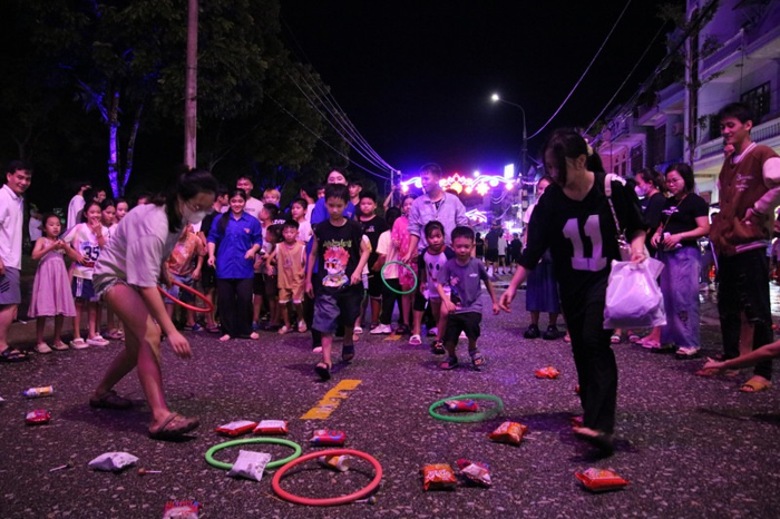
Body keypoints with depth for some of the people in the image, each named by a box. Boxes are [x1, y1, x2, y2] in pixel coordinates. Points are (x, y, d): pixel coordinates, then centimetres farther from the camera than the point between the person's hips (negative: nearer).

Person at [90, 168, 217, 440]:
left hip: (136, 276, 9)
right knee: (150, 333, -28)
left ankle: (101, 392, 36)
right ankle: (161, 417, -34)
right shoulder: (153, 224, -36)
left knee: (137, 346, 12)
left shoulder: (178, 215, -9)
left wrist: (163, 269, 19)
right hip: (113, 275, -9)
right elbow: (147, 285, -40)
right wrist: (171, 330, -44)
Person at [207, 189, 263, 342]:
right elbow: (212, 238, 5)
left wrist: (253, 250, -11)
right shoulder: (220, 220, 5)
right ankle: (227, 331, 16)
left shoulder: (252, 221, 4)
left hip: (244, 268, 0)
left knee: (245, 299, 0)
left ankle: (246, 330, 15)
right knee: (225, 301, 6)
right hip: (224, 267, 1)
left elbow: (258, 240, 8)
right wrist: (211, 255, -7)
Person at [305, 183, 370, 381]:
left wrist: (358, 271, -14)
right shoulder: (320, 229, -1)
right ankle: (326, 361, -10)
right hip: (326, 284, 0)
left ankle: (348, 343, 47)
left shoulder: (353, 227, -5)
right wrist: (308, 280, 7)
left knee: (349, 320, 18)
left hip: (349, 284, 0)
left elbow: (365, 251, 1)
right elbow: (313, 254, 7)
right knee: (326, 324, -8)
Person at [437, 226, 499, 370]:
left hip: (473, 307, -1)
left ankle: (473, 351, 8)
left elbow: (487, 282, 7)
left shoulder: (477, 264, -8)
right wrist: (447, 301, -32)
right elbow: (439, 285, -15)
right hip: (456, 308, 1)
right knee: (449, 337, -4)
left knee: (471, 327, -25)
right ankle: (451, 358, 29)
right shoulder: (449, 265, -10)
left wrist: (494, 302, 12)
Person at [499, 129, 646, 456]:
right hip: (572, 285, 4)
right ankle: (595, 415, 28)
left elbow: (636, 226, 3)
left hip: (606, 278, -3)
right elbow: (533, 248, -6)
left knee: (595, 341, -21)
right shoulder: (550, 201, -9)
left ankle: (600, 426, -22)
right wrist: (513, 287, -10)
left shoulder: (612, 189, -14)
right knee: (581, 350, 9)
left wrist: (637, 244, -19)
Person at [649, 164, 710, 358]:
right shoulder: (668, 203, 18)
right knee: (666, 297, 9)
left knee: (684, 298, -10)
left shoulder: (696, 201, -4)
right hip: (666, 253, 8)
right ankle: (669, 338, 17)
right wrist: (657, 234, 6)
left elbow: (704, 229, -12)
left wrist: (679, 236, -22)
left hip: (685, 254, -8)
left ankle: (690, 343, -5)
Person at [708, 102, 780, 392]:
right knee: (728, 308, 13)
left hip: (749, 244, -8)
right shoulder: (728, 163, 18)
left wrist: (756, 210, -14)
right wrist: (719, 229, 14)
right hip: (726, 245, 8)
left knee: (756, 310, -3)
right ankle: (729, 361, 25)